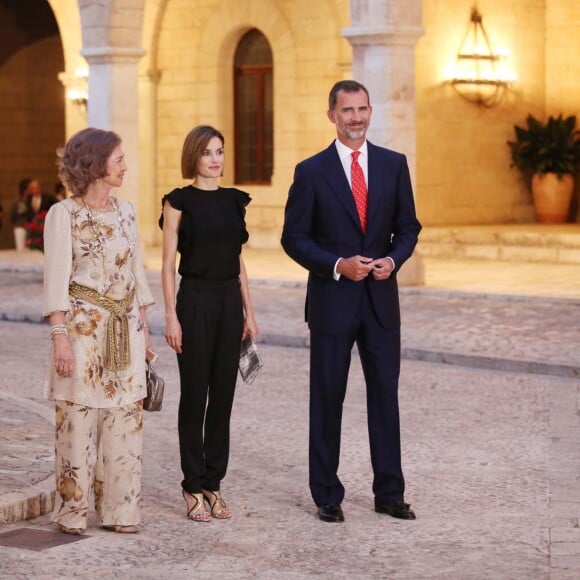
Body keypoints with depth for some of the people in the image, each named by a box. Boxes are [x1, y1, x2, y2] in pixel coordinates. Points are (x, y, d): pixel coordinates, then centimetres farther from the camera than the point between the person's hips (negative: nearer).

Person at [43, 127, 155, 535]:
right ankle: (72, 512, 9)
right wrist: (59, 337, -15)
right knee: (78, 418, -2)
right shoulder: (64, 214, -5)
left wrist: (144, 328, 12)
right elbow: (57, 280, -9)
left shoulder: (125, 211, 11)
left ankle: (119, 509, 13)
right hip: (84, 327, -5)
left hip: (126, 328, 5)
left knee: (125, 418, 5)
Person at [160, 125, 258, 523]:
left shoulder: (235, 200, 10)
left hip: (230, 300, 5)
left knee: (223, 395, 7)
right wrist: (171, 316, -12)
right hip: (195, 299, -5)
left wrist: (249, 312, 10)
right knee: (195, 395, 0)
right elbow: (169, 263, -5)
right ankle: (193, 488, 7)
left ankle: (214, 484, 15)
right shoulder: (180, 201, -4)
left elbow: (239, 262, 14)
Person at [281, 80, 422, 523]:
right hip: (332, 301, -2)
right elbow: (294, 237, -3)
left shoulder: (394, 165, 5)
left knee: (386, 395, 7)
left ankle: (390, 492, 16)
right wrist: (337, 265, -15)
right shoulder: (312, 172, -3)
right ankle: (327, 495, 15)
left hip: (381, 298, 2)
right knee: (328, 398, 5)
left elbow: (408, 226, 9)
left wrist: (393, 259, -10)